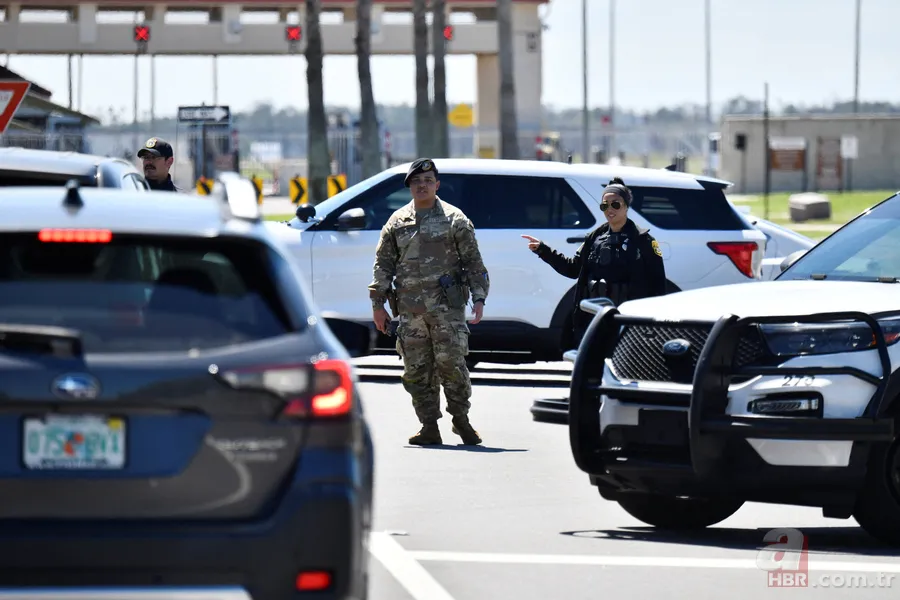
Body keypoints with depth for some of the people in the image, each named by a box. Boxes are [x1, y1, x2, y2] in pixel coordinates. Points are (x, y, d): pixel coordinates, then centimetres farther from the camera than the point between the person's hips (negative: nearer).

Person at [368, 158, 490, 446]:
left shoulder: (454, 219, 6)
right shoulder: (397, 223, 13)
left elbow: (474, 262, 6)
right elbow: (383, 264, 14)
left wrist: (479, 298, -4)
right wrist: (378, 304, 7)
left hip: (446, 305, -3)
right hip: (409, 309, 3)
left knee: (451, 363, -10)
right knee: (417, 370, 1)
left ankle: (461, 419, 6)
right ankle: (430, 427, 6)